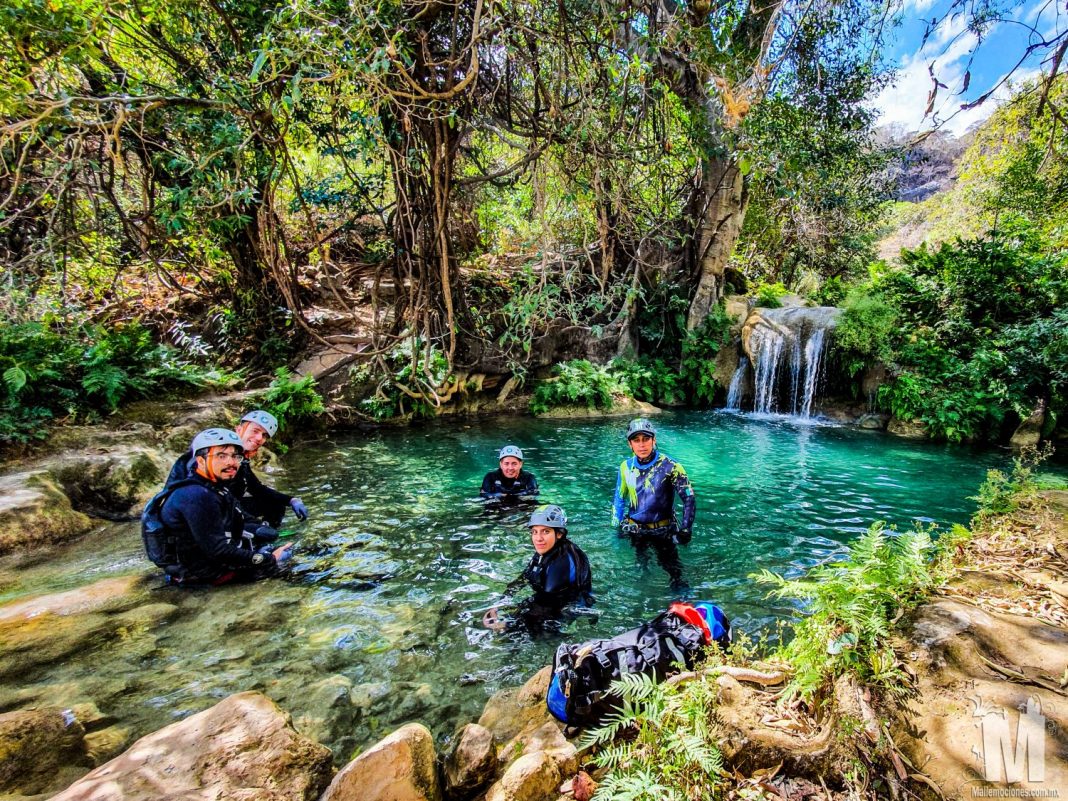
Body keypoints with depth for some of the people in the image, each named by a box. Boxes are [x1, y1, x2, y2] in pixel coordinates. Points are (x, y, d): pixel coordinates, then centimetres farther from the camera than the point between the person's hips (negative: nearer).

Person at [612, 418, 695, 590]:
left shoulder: (669, 466, -19)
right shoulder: (626, 467, -5)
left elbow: (689, 499, -14)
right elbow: (619, 498, 9)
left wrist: (685, 530, -16)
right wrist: (617, 526, 8)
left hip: (663, 530, -4)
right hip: (635, 530, 4)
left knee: (672, 568, -3)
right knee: (640, 565, 19)